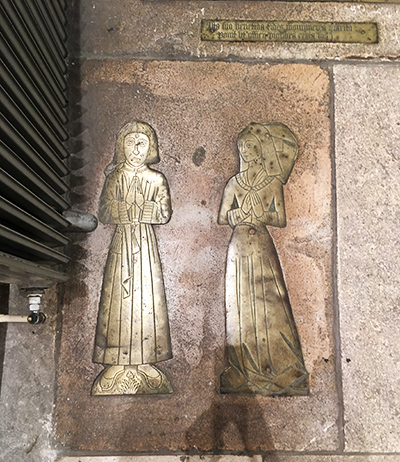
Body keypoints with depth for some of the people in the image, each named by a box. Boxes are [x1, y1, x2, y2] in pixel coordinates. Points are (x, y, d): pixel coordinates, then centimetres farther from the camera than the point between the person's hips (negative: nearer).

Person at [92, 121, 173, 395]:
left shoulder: (156, 179, 6)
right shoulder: (114, 176, 7)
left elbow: (165, 214, -3)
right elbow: (104, 213, -1)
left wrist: (126, 208, -6)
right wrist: (145, 209, -8)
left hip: (146, 242, 0)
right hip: (122, 242, 0)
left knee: (146, 295, 0)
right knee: (120, 296, 0)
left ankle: (142, 360, 11)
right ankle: (121, 361, 9)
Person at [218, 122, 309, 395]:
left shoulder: (274, 183, 4)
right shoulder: (234, 183, 8)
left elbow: (281, 220, -2)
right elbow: (222, 219, 4)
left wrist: (245, 214, -7)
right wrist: (261, 214, -5)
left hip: (263, 248, -1)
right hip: (240, 248, 1)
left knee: (268, 302, 1)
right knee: (242, 302, 2)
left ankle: (274, 363, 13)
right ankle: (245, 368, 12)